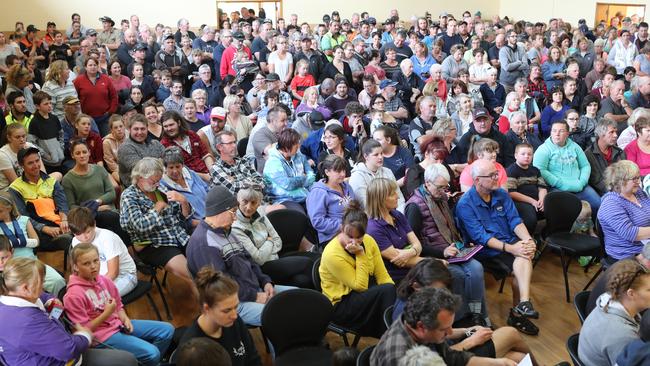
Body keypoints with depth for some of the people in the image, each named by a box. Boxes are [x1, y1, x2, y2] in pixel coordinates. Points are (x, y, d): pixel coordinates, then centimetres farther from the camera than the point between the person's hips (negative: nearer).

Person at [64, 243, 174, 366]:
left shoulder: (104, 280, 1)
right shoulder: (74, 295, -20)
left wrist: (125, 319, -3)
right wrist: (107, 313, -20)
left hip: (118, 324, 8)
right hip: (102, 335, -8)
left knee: (167, 330, 6)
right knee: (152, 353, -22)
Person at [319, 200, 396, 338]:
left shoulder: (368, 241, -3)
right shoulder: (332, 254, -22)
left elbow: (382, 276, 0)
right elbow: (360, 286, -20)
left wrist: (394, 294, -17)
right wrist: (360, 255, -25)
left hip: (369, 295, 6)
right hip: (341, 304, -6)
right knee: (387, 290, -28)